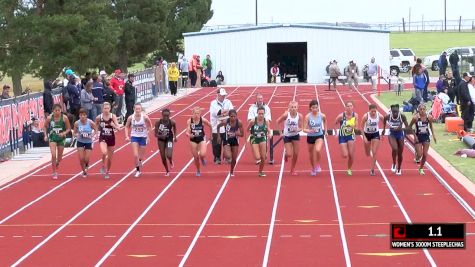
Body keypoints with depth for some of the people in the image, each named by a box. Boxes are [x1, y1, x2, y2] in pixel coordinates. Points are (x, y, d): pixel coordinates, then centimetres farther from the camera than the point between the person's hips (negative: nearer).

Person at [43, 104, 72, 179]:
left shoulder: (64, 118, -13)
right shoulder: (49, 118, -12)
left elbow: (68, 128, -4)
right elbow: (45, 126, 7)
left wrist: (64, 133, -21)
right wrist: (46, 135, -3)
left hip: (61, 138, 1)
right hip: (52, 138, -1)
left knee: (59, 157, 13)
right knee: (53, 155, -17)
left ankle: (57, 164, 50)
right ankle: (54, 173, -4)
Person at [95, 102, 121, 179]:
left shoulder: (113, 116, -10)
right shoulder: (99, 117, -7)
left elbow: (118, 128, -15)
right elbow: (96, 126, 15)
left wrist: (113, 125, -33)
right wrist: (96, 132, 0)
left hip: (111, 138, 1)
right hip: (102, 138, -1)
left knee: (110, 158, 11)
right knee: (104, 152, -30)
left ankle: (107, 172, 34)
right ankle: (103, 166, -2)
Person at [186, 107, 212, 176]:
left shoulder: (203, 120, -14)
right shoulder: (189, 121, -13)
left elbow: (211, 126, 1)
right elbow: (187, 132, -14)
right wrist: (189, 135, -36)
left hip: (202, 139, -1)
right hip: (193, 140, 1)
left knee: (202, 154, -22)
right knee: (196, 157, 7)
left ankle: (202, 159, 17)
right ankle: (198, 171, 32)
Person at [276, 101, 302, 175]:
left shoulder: (299, 116, -13)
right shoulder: (286, 115, -20)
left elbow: (300, 127, -5)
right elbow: (278, 121, -7)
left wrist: (298, 130, -27)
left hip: (295, 136, 2)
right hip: (287, 136, -2)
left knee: (296, 154, 4)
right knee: (289, 154, -7)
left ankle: (292, 170, 23)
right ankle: (286, 154, 33)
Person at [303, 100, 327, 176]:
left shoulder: (322, 115, -12)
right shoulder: (308, 117, -17)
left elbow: (325, 121, 13)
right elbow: (304, 129, -18)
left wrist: (325, 131, 13)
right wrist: (309, 131, -38)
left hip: (319, 136, -1)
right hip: (310, 137, 1)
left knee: (318, 150, -28)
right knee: (311, 154, 14)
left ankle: (318, 165, 0)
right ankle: (313, 169, 40)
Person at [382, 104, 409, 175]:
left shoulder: (402, 116, -20)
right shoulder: (388, 116, -18)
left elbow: (407, 127, -14)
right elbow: (384, 120, 7)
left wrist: (401, 128, -29)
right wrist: (384, 129, 14)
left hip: (400, 134, 1)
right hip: (392, 134, -1)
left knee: (400, 153, 9)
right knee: (394, 149, -26)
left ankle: (399, 169, 30)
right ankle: (394, 164, -2)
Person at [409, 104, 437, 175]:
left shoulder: (429, 117, -10)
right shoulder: (415, 117, -18)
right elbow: (410, 127, -5)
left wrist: (433, 135, 3)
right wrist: (414, 135, -11)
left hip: (426, 136, 2)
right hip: (418, 137, -2)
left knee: (425, 155, 2)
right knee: (419, 154, -8)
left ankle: (421, 168, 23)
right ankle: (417, 158, 30)